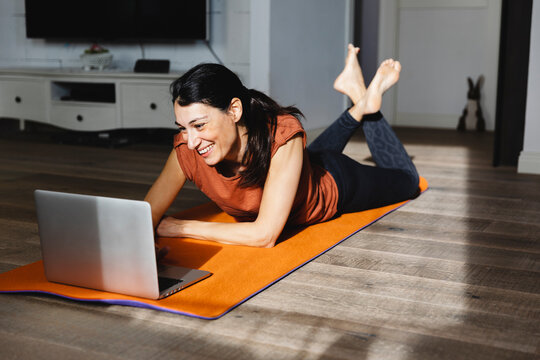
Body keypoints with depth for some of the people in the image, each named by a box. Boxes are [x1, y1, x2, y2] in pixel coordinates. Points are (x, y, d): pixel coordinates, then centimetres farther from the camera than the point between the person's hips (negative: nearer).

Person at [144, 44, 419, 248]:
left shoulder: (282, 135, -47)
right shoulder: (186, 150, -35)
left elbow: (265, 234, -47)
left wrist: (182, 227, -43)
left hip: (332, 187, -4)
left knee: (406, 181, 26)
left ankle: (365, 101, 29)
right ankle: (358, 108, 41)